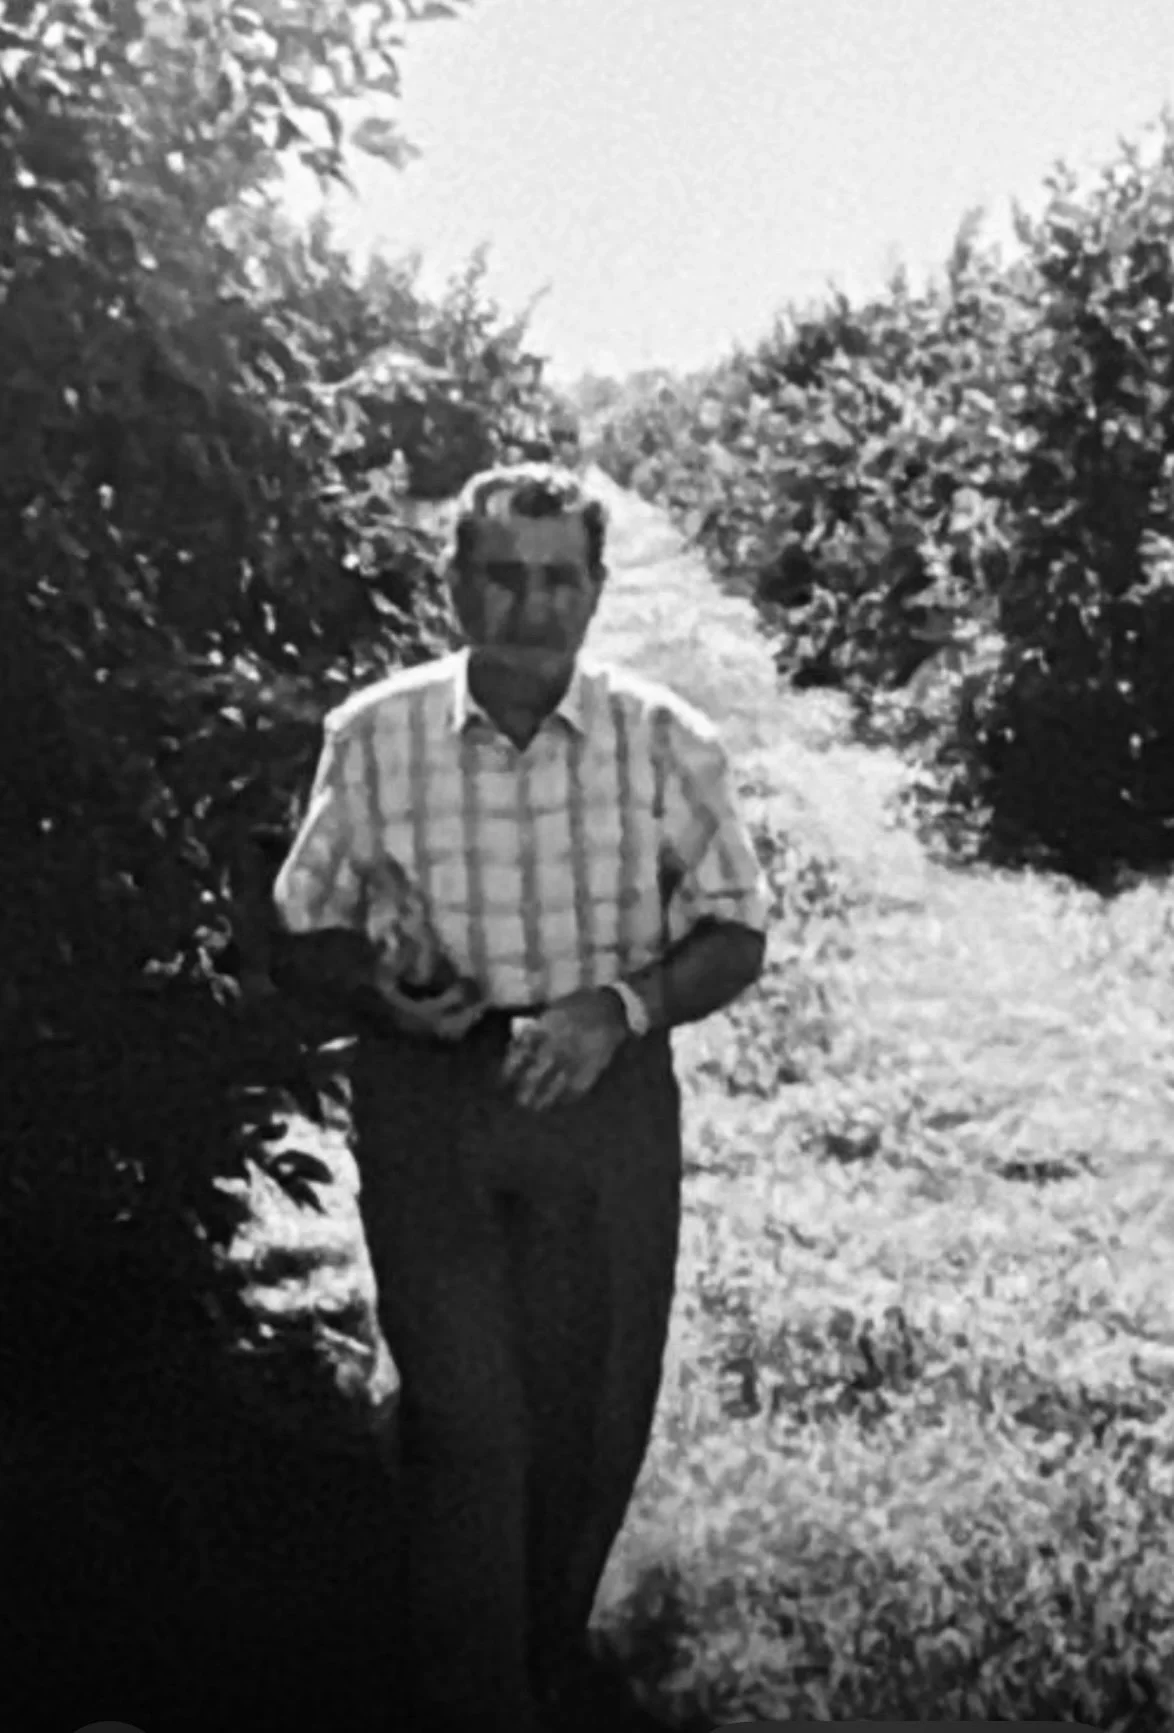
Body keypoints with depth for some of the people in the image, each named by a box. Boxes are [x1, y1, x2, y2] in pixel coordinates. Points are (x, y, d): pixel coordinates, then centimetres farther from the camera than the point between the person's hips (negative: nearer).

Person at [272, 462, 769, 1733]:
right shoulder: (370, 737, -3)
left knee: (593, 1411, 10)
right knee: (461, 1414, -4)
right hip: (425, 1103, -1)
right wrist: (381, 988, -15)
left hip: (606, 1096, 1)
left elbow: (734, 938, 2)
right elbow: (308, 927, 7)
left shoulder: (668, 744, -5)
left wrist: (622, 1004, -17)